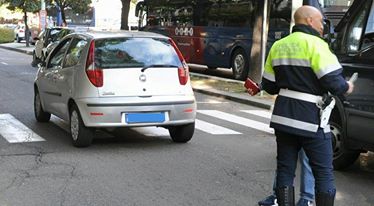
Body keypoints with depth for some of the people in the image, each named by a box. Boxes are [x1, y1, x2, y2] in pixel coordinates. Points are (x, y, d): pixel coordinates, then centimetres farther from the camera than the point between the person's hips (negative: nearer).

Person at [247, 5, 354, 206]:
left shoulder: (278, 46, 12)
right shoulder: (315, 44, -10)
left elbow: (269, 86, 14)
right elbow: (332, 80, -16)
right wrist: (346, 87, 4)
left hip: (283, 117, 6)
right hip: (311, 120, -6)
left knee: (285, 170, 11)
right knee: (324, 172, 4)